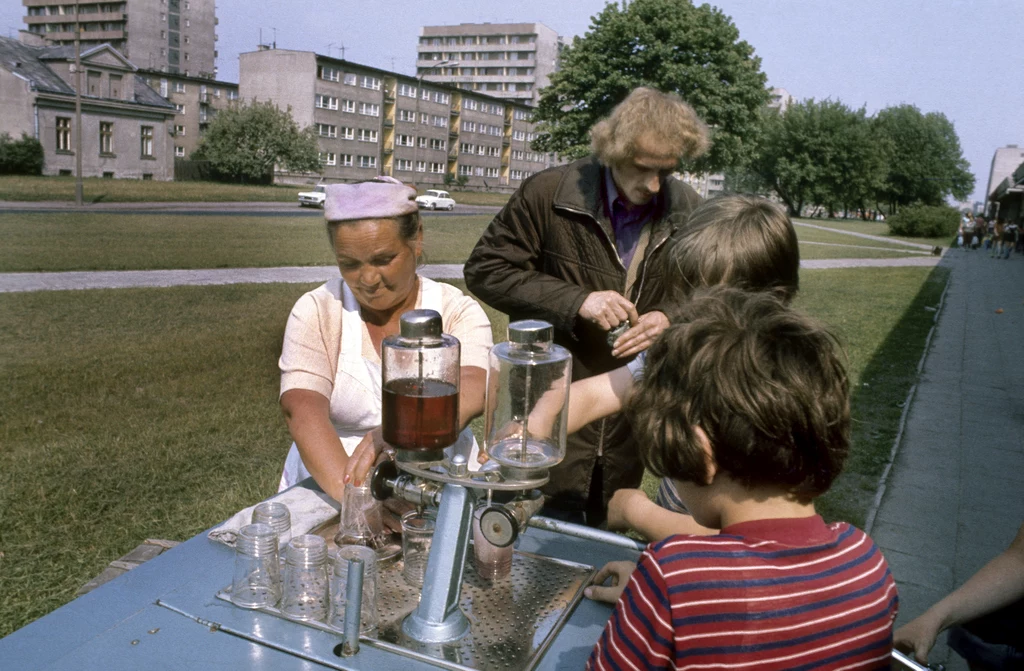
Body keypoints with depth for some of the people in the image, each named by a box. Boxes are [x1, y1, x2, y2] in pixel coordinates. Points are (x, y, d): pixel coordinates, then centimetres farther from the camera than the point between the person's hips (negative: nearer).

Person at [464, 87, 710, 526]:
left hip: (631, 421, 3)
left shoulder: (688, 212, 1)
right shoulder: (549, 193, -9)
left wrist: (672, 320, -11)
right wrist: (574, 300, -19)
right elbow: (484, 269, -8)